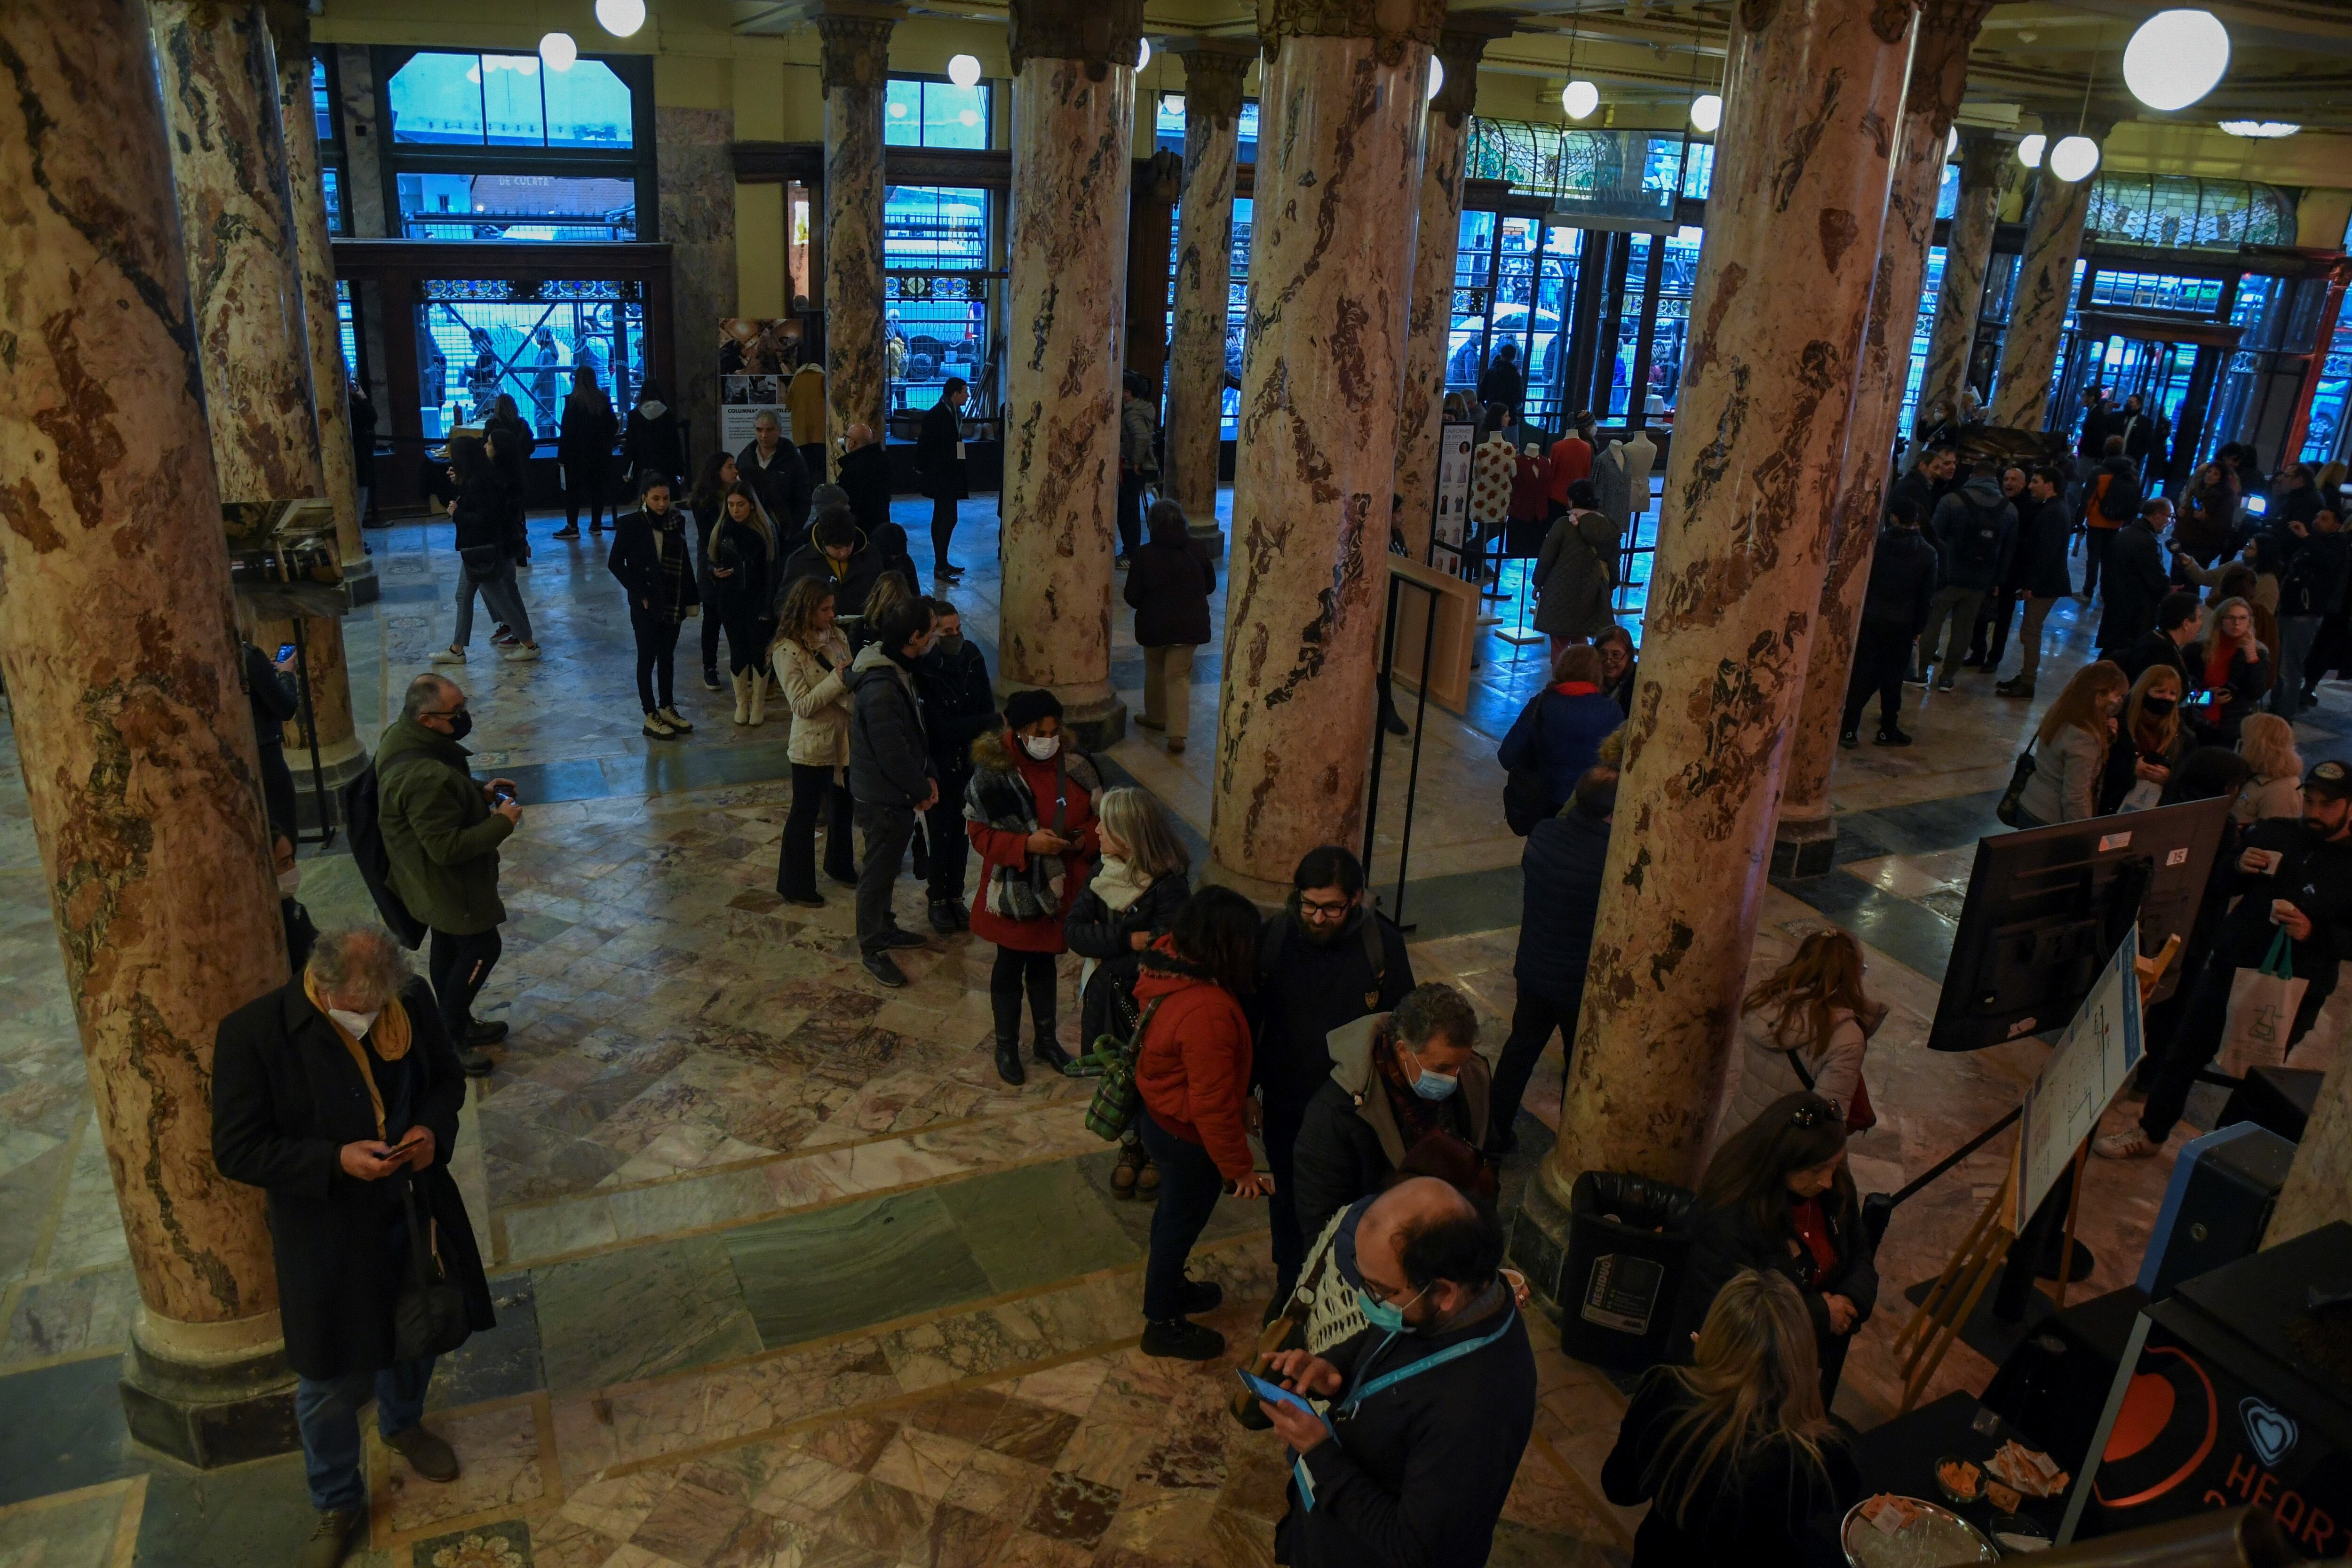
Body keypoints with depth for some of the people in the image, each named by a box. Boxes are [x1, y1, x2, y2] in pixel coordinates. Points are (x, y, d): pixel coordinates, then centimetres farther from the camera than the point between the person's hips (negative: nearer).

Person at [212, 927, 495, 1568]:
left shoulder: (412, 1001, -14)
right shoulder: (253, 1033, -24)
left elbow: (446, 1079, 3)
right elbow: (236, 1151, -18)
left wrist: (434, 1129, -18)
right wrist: (335, 1161, -29)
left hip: (414, 1210, 4)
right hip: (325, 1233, -4)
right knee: (331, 1381, 12)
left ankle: (404, 1423, 59)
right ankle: (338, 1507, 38)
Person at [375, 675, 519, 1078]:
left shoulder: (403, 736, -6)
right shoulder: (424, 777, -38)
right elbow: (447, 847, -31)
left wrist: (481, 792, -1)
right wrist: (501, 823, -23)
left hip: (428, 876, 10)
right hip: (445, 882, -10)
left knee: (449, 947, 24)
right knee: (482, 948, 5)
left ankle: (457, 1024, 42)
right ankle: (448, 1038, 18)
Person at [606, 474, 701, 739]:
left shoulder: (676, 521, 2)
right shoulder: (631, 525, -11)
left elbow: (684, 562, 8)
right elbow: (615, 563, -9)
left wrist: (691, 598, 4)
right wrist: (640, 593, -12)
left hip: (672, 604, 4)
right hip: (646, 605, -4)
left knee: (667, 657, 14)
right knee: (648, 658, 4)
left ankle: (667, 708, 27)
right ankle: (651, 717, 11)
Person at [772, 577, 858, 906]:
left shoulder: (836, 637, 1)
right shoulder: (787, 651, -18)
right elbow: (803, 705, -22)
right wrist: (838, 679, -28)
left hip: (843, 739, 7)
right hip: (812, 746, -7)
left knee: (842, 805, 22)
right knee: (805, 815, 7)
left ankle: (840, 866, 44)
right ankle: (795, 886, 21)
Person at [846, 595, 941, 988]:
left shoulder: (898, 668, 1)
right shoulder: (881, 690, -32)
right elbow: (893, 754, -26)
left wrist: (927, 777, 6)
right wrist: (921, 789, -12)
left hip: (896, 793, 10)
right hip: (883, 797, -10)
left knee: (887, 865, 24)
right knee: (878, 870, 6)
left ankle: (884, 928, 42)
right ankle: (872, 950, 21)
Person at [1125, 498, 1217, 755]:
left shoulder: (1142, 555, -15)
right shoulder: (1198, 550, -7)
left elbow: (1133, 597, -10)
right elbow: (1210, 586, 6)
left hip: (1155, 626, -1)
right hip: (1190, 625, 1)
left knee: (1155, 671, 23)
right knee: (1179, 675, 7)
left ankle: (1157, 717, 40)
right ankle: (1178, 733, -3)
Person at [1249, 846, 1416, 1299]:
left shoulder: (1383, 945, -19)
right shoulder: (1274, 937, -17)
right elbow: (1248, 1019, -4)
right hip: (1284, 1104, 1)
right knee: (1287, 1197, 21)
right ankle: (1288, 1285, 46)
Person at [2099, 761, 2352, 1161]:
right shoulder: (2273, 834, 4)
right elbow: (2219, 884, 14)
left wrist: (2314, 932, -26)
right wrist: (2238, 868, -6)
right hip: (2226, 970, 4)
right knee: (2184, 1055, 14)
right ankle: (2150, 1132, 30)